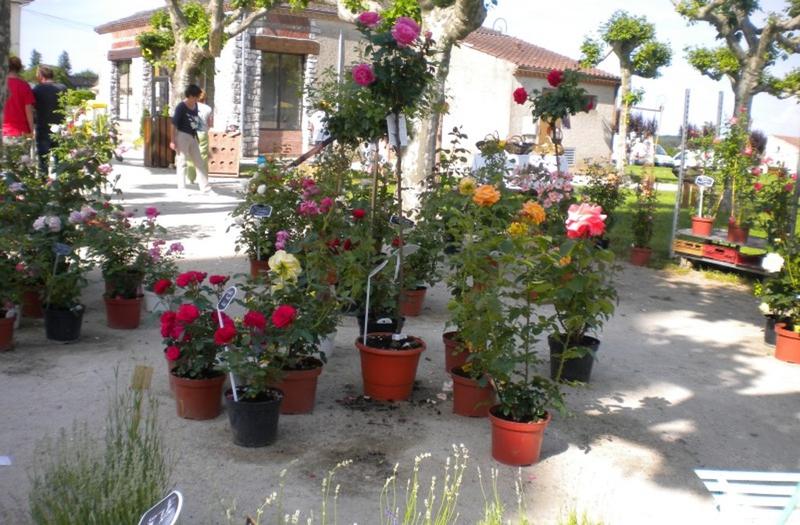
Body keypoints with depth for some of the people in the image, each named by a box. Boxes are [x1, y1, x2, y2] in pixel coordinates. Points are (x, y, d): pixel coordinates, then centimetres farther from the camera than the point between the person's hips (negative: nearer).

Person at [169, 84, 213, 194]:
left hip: (192, 136, 8)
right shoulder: (181, 106, -13)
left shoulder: (195, 105, 8)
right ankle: (181, 188, 6)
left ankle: (205, 187, 15)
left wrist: (197, 137, 17)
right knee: (182, 162, -1)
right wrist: (173, 140, -16)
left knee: (199, 162, 9)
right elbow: (174, 124, -14)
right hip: (182, 136, -8)